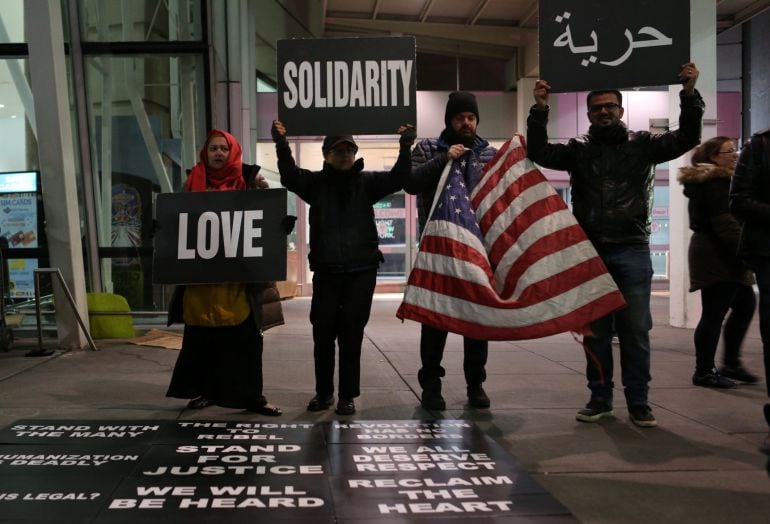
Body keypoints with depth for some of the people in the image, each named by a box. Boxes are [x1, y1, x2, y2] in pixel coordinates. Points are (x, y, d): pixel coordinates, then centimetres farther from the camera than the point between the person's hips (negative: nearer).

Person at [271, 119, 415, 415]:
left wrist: (405, 148, -23)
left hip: (361, 271, -1)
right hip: (326, 271, 1)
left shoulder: (366, 182, 5)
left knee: (351, 334, 4)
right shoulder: (316, 183, 5)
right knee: (323, 333, 7)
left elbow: (396, 179, -8)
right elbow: (289, 176, -10)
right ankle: (323, 392, 22)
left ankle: (348, 396, 14)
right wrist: (281, 144, -25)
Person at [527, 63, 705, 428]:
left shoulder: (642, 145, 7)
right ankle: (600, 398, 18)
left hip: (632, 251, -1)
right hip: (590, 252, 1)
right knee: (595, 329, 8)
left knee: (635, 329, 2)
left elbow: (686, 139, -1)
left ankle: (638, 401, 12)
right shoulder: (578, 150, 8)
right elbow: (538, 153, -3)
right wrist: (539, 110, -12)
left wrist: (689, 94, -13)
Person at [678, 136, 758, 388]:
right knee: (714, 312, -6)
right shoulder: (718, 182, -14)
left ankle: (731, 363, 22)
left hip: (711, 253, 11)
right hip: (718, 255, -11)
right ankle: (704, 372, 1)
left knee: (745, 304, 15)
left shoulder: (704, 181, 18)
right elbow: (724, 223, -22)